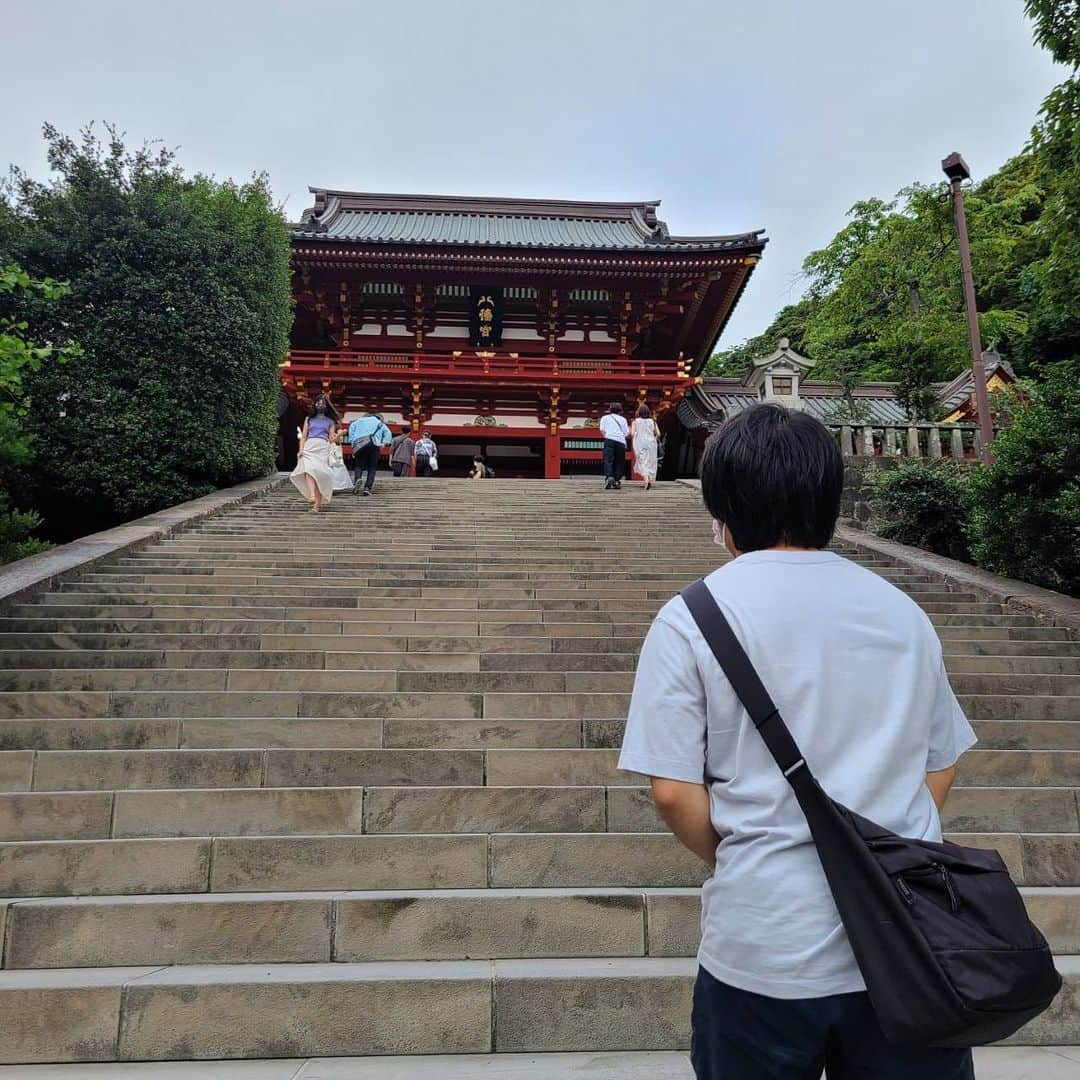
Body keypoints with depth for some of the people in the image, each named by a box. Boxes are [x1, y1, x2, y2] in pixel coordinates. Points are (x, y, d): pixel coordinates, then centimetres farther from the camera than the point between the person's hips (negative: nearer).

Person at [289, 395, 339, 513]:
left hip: (323, 448, -1)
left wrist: (336, 437, -13)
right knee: (308, 469, -26)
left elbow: (331, 439, 10)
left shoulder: (330, 421, 17)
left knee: (320, 474, -11)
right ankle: (312, 496, -42)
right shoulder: (309, 419, 20)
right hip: (309, 447, 1)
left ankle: (317, 504, -10)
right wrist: (301, 450, 0)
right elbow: (303, 436, 14)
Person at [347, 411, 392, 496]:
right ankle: (368, 487, -7)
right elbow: (387, 432, 15)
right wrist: (384, 443, 6)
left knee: (358, 465, 5)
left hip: (359, 444, 0)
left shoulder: (359, 420, 30)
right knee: (372, 467, 5)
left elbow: (351, 427, 13)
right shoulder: (379, 423, 30)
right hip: (374, 444, 0)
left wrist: (352, 441, 9)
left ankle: (358, 479, -25)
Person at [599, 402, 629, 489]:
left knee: (608, 460, -11)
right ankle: (617, 480, 1)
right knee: (619, 462, 8)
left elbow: (602, 430, 5)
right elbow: (627, 433, 14)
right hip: (621, 441, 2)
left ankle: (609, 477, -32)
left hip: (610, 440, -2)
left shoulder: (605, 417, 18)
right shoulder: (623, 419, 22)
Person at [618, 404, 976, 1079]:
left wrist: (739, 859, 5)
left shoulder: (691, 618, -11)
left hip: (769, 946, -3)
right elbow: (940, 767, 10)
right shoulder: (902, 610, 3)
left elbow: (674, 792, -13)